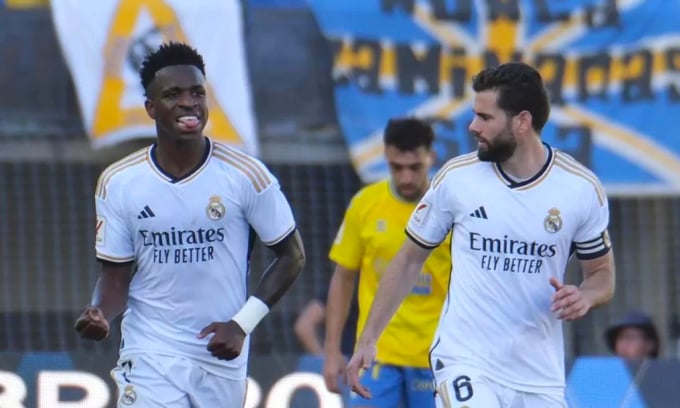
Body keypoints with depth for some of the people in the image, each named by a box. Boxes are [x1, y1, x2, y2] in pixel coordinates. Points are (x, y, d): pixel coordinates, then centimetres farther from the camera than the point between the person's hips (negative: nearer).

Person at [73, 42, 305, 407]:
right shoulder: (118, 182, -3)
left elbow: (291, 256, 2)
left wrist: (243, 323, -9)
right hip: (150, 354, -1)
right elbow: (116, 274, 2)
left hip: (221, 355, 1)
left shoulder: (245, 175, -7)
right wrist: (100, 314, -21)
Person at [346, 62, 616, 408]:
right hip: (465, 364, -2)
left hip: (540, 379, 2)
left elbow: (602, 274, 10)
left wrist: (584, 297, -14)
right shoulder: (456, 177, -3)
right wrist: (367, 339, 6)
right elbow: (409, 261, 8)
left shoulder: (581, 188, -3)